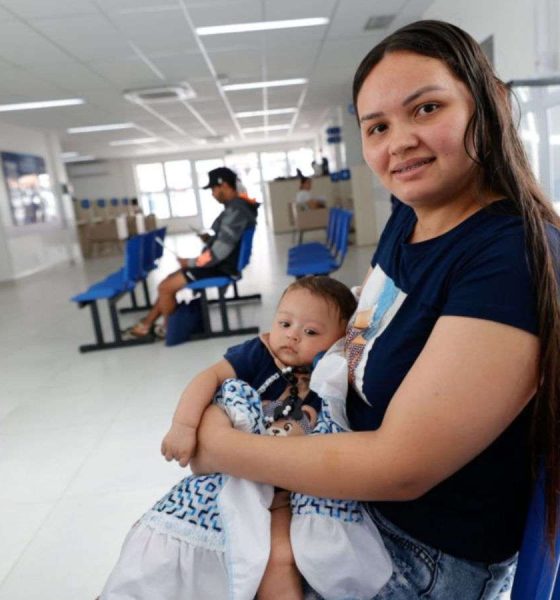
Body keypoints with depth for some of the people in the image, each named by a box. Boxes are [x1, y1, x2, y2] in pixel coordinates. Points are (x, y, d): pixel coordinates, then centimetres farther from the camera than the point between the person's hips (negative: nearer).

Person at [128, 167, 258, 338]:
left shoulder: (236, 210, -23)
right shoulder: (236, 206, 9)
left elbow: (221, 251, -28)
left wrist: (190, 262, -17)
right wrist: (210, 240, 6)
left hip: (220, 267, -10)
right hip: (218, 263, 10)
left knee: (165, 287, -7)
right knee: (169, 281, 13)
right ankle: (146, 324, 20)